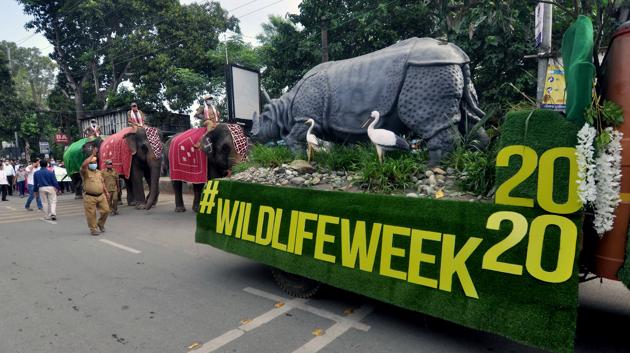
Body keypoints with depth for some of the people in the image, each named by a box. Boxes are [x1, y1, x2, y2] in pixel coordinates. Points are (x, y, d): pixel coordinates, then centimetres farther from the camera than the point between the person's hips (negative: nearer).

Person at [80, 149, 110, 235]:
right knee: (91, 214, 0)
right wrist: (93, 154, -21)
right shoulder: (85, 172, -4)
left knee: (106, 210, 5)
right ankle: (93, 229, 13)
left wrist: (106, 193, 15)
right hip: (89, 197, -5)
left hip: (101, 196, 5)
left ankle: (100, 224, 29)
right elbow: (84, 165, -27)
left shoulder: (99, 172, 16)